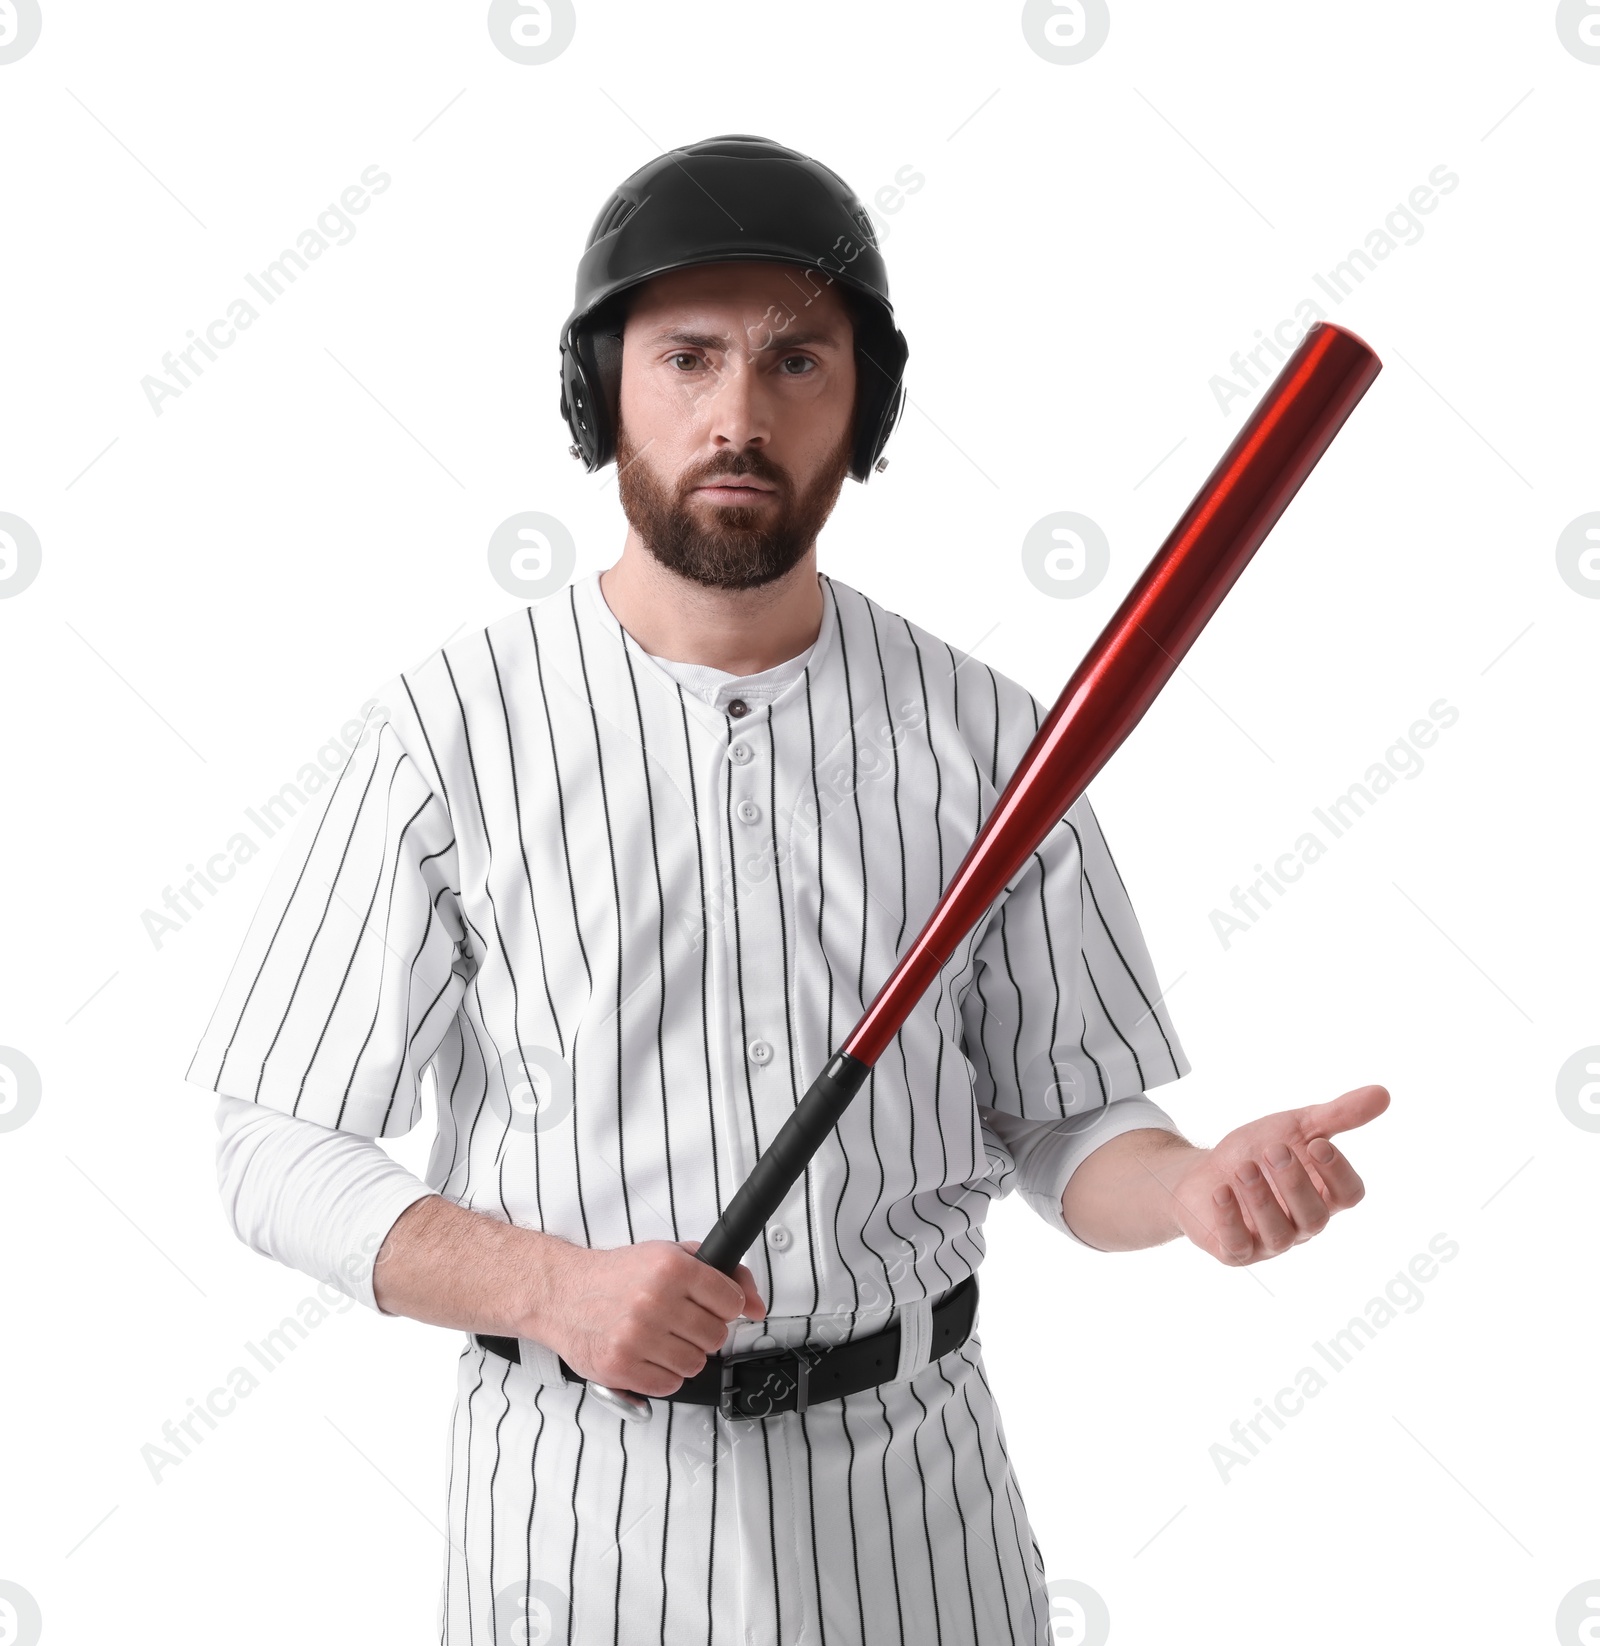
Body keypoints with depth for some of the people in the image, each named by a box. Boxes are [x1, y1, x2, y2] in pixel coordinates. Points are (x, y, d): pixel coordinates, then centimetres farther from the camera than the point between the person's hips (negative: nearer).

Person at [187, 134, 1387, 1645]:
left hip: (905, 1482, 2)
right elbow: (280, 1148, -6)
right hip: (580, 1488, -1)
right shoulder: (453, 729, -9)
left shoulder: (985, 737, -3)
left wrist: (1196, 1185, -19)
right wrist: (547, 1286, -20)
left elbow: (1061, 1126, 2)